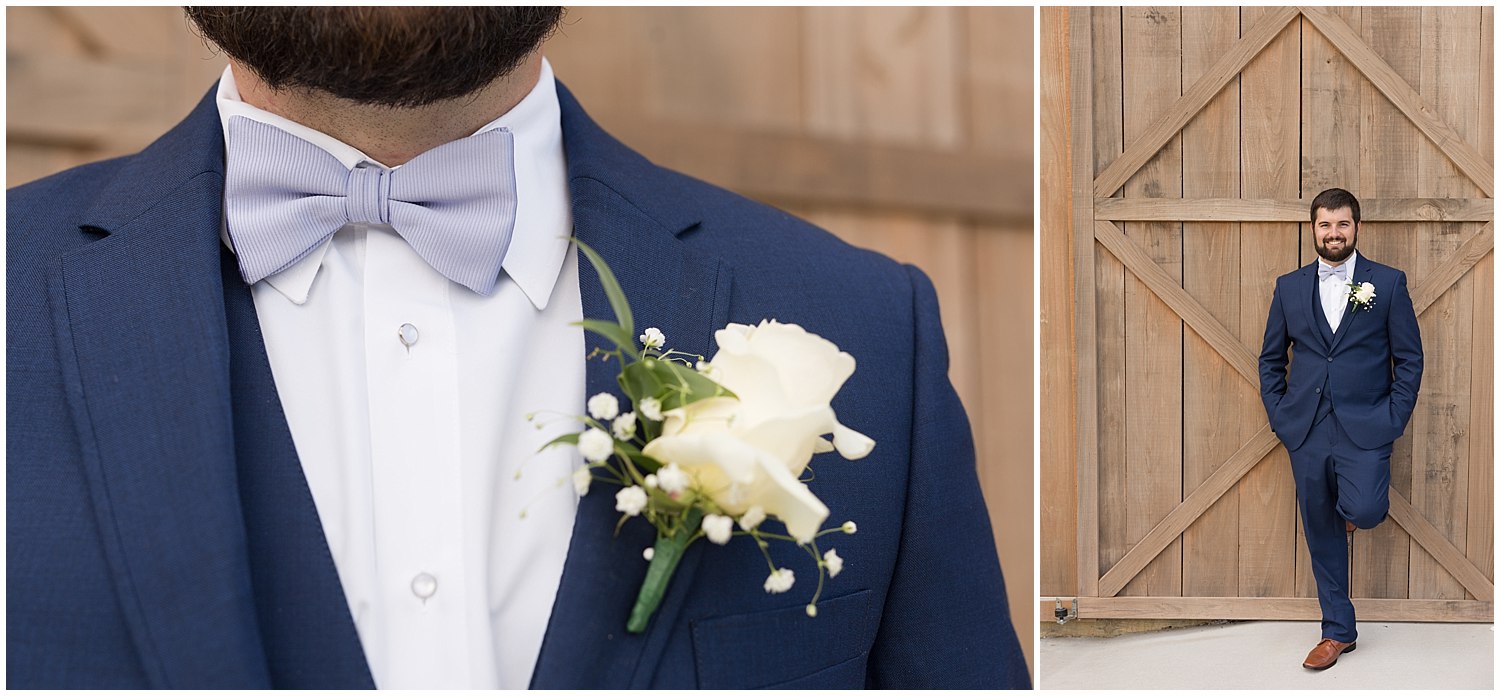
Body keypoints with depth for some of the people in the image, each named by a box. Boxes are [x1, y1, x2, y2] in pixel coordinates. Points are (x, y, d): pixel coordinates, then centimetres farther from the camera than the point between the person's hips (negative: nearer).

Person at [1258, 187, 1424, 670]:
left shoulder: (1388, 283, 1)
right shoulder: (1289, 287, 8)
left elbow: (1409, 358, 2)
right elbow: (1271, 360, 14)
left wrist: (1394, 421, -6)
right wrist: (1280, 415, 3)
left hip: (1365, 429, -3)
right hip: (1307, 431, 3)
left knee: (1365, 511, -23)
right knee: (1322, 535, 6)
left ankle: (1355, 508, 16)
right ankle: (1338, 631, 18)